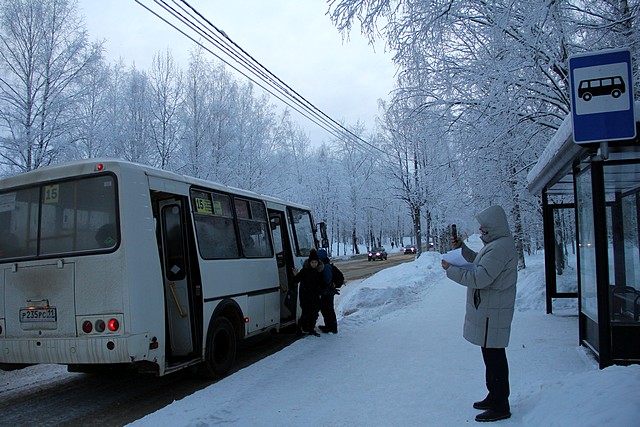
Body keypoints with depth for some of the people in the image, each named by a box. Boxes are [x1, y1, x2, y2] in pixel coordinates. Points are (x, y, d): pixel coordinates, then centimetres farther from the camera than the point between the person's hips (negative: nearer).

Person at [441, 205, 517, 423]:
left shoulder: (500, 248, -22)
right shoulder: (497, 244, 13)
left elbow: (479, 278, -27)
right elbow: (480, 263, 27)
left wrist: (451, 269, -16)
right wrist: (461, 248, 15)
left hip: (492, 313, -11)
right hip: (486, 309, 11)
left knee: (494, 357, -2)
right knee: (491, 356, 20)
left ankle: (500, 407, 8)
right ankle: (494, 396, 34)